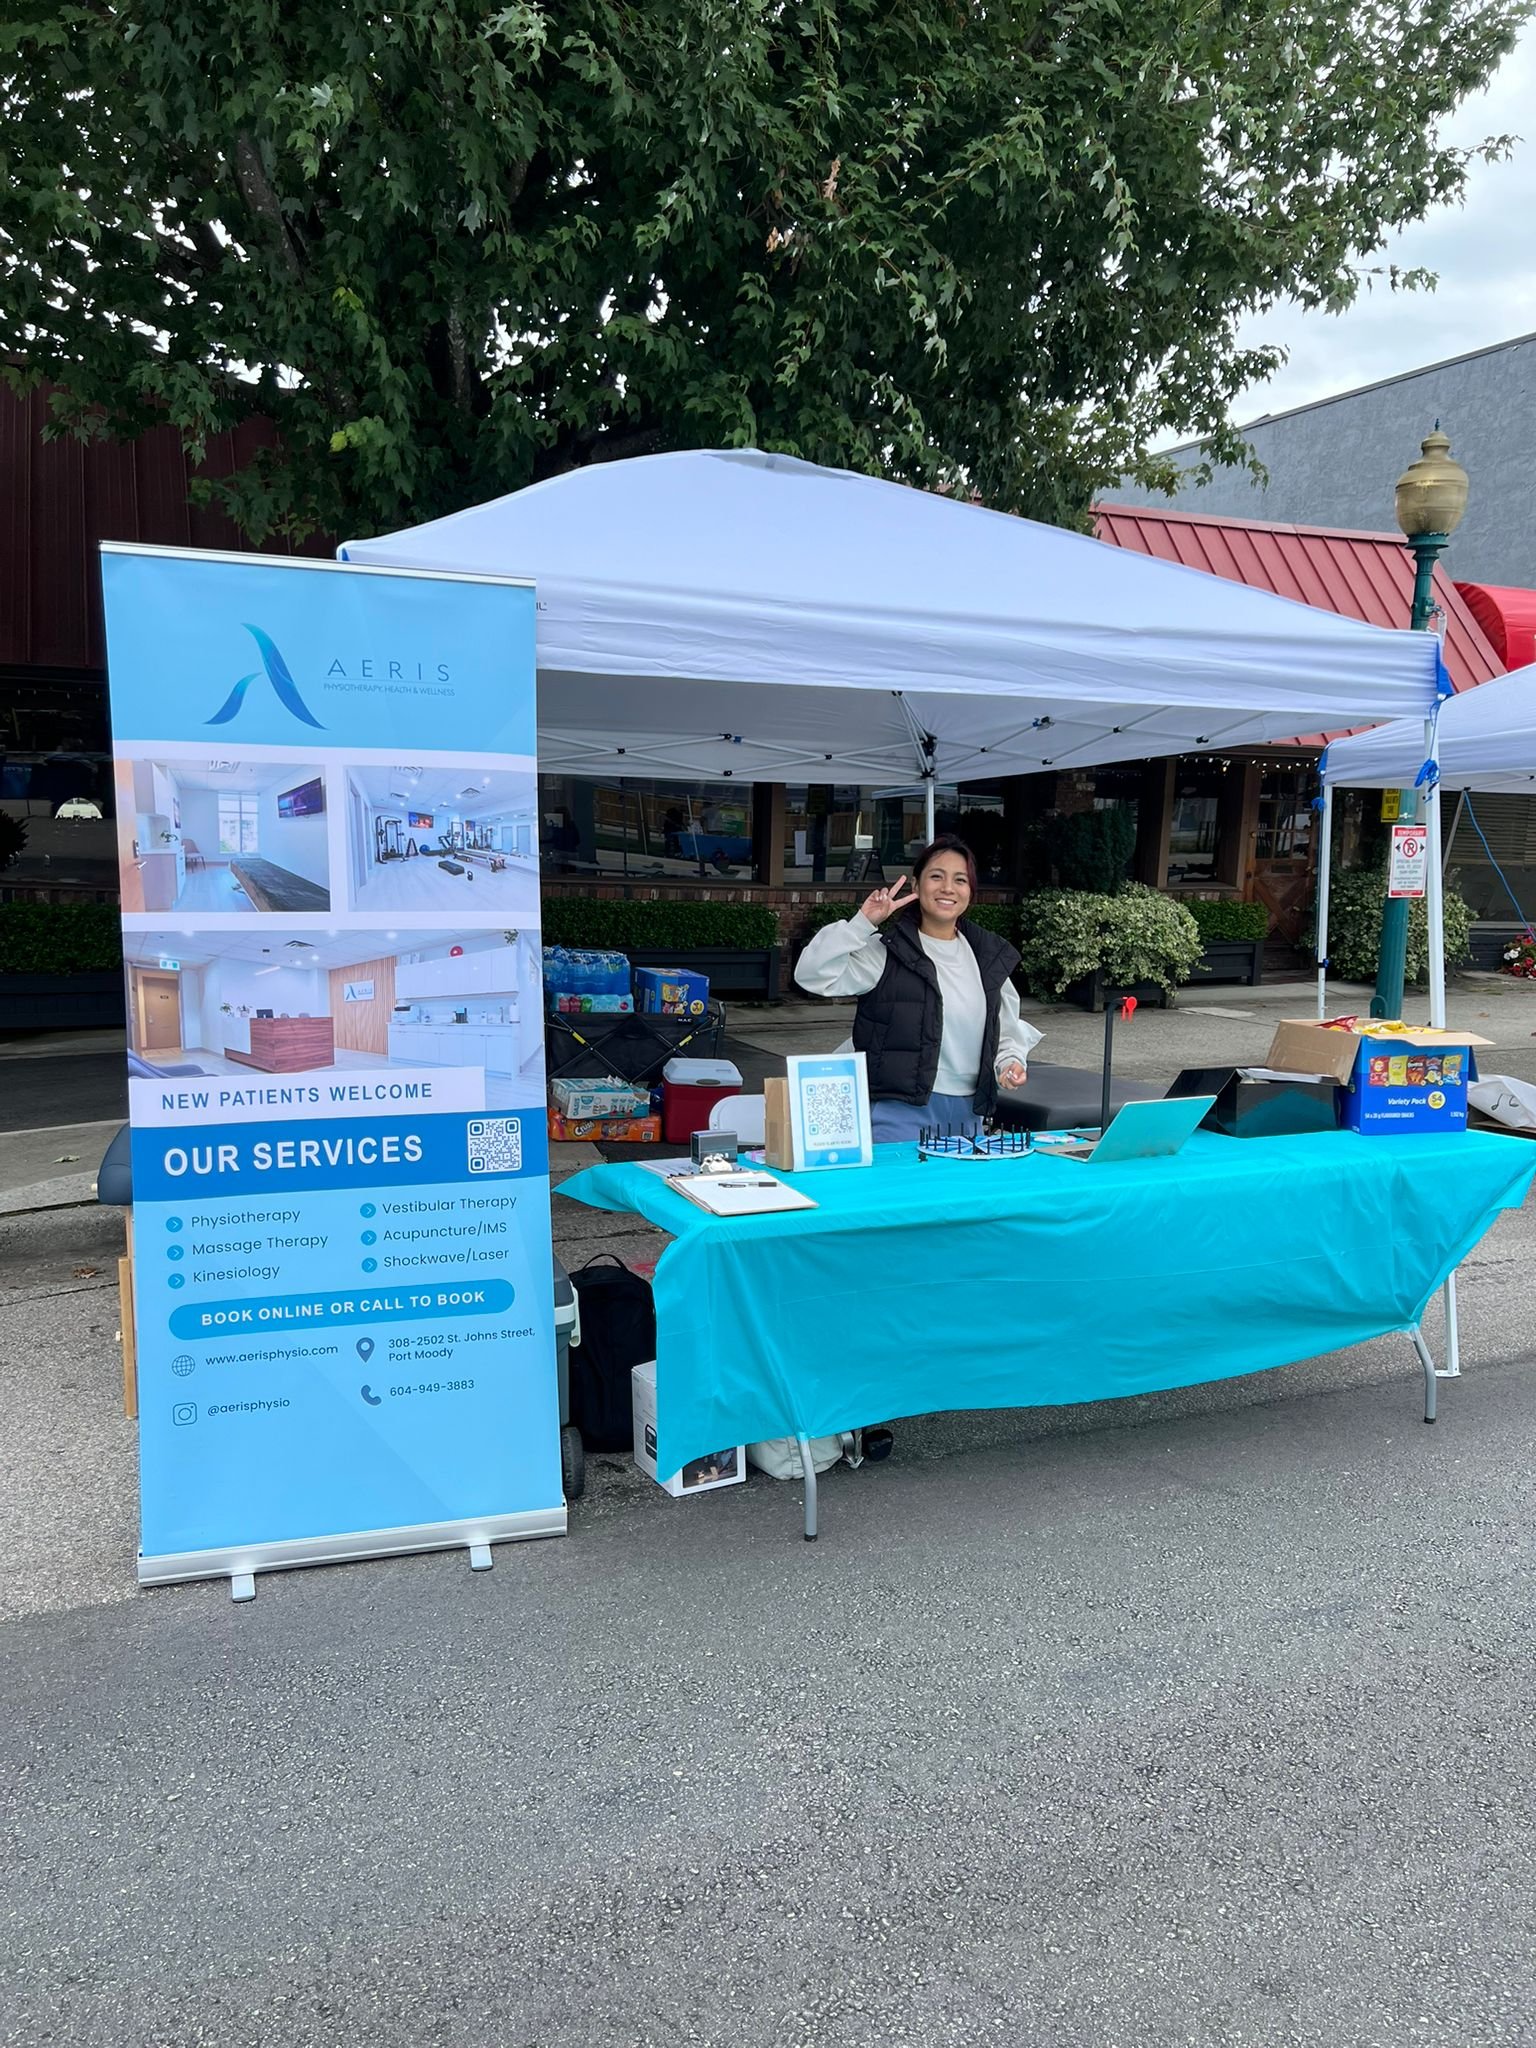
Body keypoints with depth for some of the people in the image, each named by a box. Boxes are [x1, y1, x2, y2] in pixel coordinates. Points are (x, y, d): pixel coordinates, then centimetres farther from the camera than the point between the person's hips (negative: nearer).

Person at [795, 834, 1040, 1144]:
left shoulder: (990, 956, 10)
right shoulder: (888, 951, -6)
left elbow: (1007, 1027, 22)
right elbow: (812, 975, -17)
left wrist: (1011, 1060, 3)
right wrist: (861, 923, -20)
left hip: (970, 1112, 5)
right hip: (899, 1110, -5)